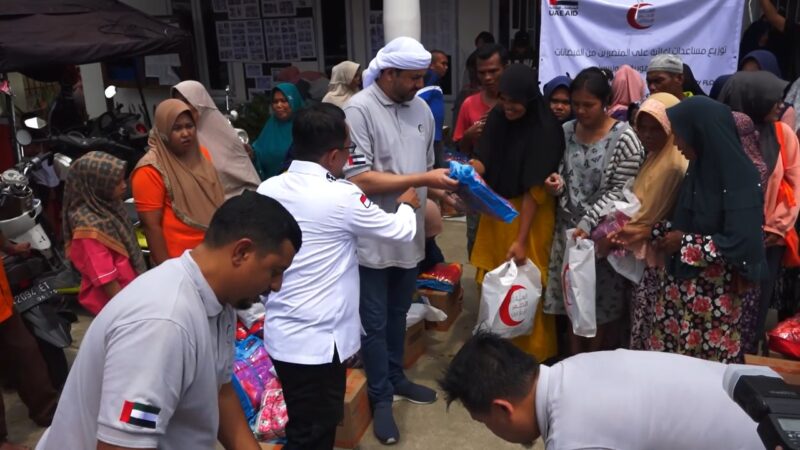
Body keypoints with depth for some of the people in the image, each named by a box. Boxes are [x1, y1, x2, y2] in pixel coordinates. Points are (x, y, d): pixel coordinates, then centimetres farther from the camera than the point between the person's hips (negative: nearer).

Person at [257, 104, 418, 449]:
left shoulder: (268, 190, -1)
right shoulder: (342, 197, -18)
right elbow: (402, 231, -4)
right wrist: (406, 204, 15)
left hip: (280, 333, 7)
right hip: (318, 339, -7)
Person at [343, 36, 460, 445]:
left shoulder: (421, 109, 5)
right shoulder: (359, 110, -15)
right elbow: (359, 179, -21)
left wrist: (441, 192, -6)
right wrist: (423, 180, -21)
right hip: (373, 238, -6)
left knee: (398, 314, 22)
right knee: (375, 322, 9)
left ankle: (395, 378, 41)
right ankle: (380, 398, 26)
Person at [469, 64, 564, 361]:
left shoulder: (545, 130, -18)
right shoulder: (497, 117, 0)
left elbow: (534, 189, -21)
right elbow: (483, 159, 2)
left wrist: (521, 240, -23)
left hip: (530, 215, -6)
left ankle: (531, 352, 22)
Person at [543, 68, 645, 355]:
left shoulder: (624, 137, -10)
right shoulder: (566, 131, 5)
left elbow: (620, 191, -12)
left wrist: (589, 223, -20)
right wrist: (558, 184, -8)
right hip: (568, 228, 5)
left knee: (602, 307, 5)